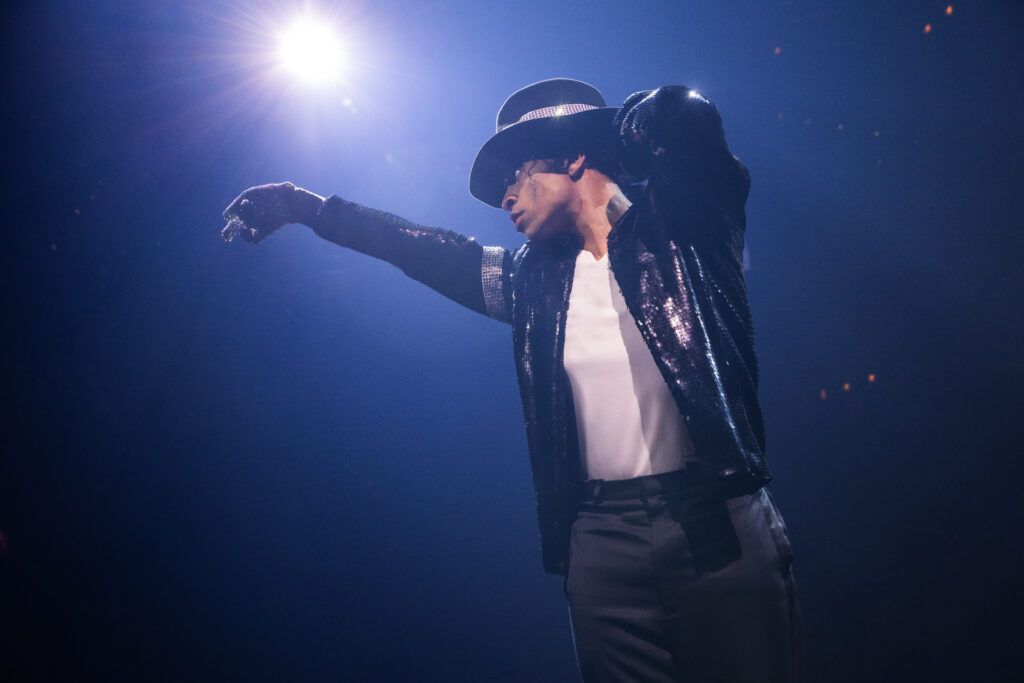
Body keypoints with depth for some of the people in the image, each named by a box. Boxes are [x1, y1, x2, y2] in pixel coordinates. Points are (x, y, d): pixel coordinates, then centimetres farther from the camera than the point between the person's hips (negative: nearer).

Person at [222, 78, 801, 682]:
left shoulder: (683, 225, -1)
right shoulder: (533, 279, 11)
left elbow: (687, 116, -18)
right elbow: (421, 248, 20)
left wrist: (630, 124, 3)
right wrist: (306, 206, 27)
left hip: (722, 527, -3)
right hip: (603, 545, 4)